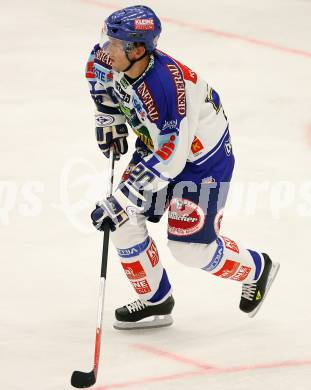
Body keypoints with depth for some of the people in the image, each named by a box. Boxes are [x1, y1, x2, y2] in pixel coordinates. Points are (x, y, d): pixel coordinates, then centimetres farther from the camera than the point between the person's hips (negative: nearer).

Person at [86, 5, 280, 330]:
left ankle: (257, 270, 22)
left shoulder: (167, 86, -40)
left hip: (203, 158, -8)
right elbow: (99, 68, 11)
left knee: (191, 247, -6)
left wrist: (121, 200, -38)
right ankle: (156, 302, 17)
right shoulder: (116, 62, -17)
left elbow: (169, 159, -38)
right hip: (156, 146, 8)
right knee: (124, 222, 0)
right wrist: (109, 120, 11)